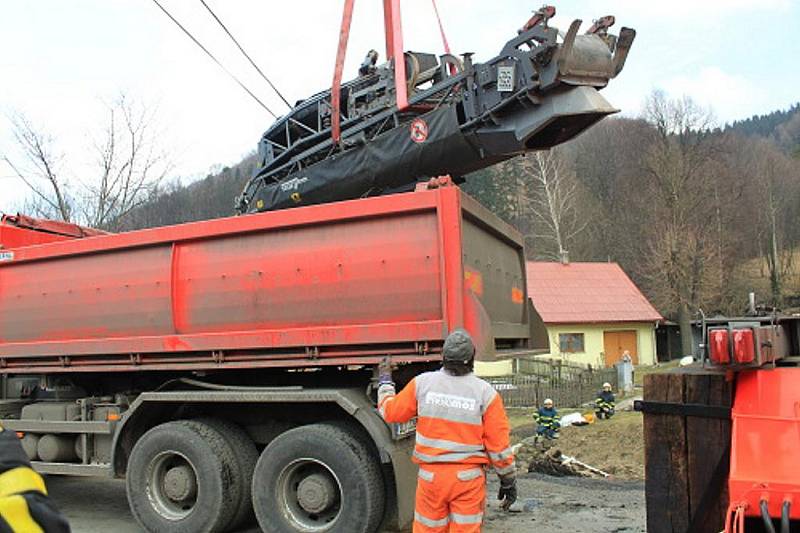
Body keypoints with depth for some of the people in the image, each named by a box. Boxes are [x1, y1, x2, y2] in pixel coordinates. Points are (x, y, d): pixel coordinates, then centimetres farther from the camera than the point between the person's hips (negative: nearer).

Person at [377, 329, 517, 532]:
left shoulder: (422, 383, -5)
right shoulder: (485, 393, -9)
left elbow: (390, 412, 8)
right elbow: (499, 445, -6)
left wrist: (385, 380, 24)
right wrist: (508, 480, 8)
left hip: (431, 476, 2)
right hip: (469, 478, -1)